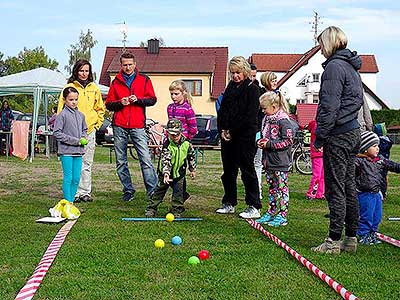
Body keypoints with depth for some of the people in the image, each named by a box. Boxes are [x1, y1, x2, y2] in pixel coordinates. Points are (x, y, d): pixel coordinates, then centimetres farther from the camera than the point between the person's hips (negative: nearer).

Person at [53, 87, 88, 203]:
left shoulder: (81, 115, 11)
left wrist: (84, 138, 0)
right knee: (68, 178, -4)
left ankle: (72, 200, 17)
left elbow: (85, 129, 24)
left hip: (78, 151, 6)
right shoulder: (62, 115, -7)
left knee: (76, 179, 7)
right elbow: (57, 133, -11)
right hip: (66, 151, -6)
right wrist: (75, 141, -13)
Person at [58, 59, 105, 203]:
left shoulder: (94, 88, 11)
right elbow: (62, 108, 2)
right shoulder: (70, 87, 0)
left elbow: (100, 109, 21)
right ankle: (75, 193, 2)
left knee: (87, 164, 6)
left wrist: (97, 124, 11)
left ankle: (85, 192, 12)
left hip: (89, 130, 3)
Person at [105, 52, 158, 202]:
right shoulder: (116, 82, 14)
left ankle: (153, 191, -8)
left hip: (138, 126, -3)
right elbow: (108, 104, 13)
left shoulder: (144, 79, 10)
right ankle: (128, 190, 15)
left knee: (145, 159, -11)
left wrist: (138, 99, -10)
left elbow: (152, 99, 6)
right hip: (119, 127, 3)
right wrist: (120, 102, -7)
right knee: (120, 161, 5)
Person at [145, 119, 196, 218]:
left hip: (179, 173, 3)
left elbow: (191, 156, 9)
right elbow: (165, 160, -29)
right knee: (160, 190, 3)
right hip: (165, 173, -2)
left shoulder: (186, 144, -8)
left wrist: (192, 169, 13)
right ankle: (151, 208, 12)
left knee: (179, 192, 2)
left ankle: (177, 210, 16)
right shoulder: (167, 145, -20)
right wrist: (166, 174, -41)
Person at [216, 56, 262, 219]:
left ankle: (254, 207, 0)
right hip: (227, 137, 7)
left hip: (245, 137, -7)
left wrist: (232, 132, -11)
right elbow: (222, 110, 13)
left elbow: (249, 116, -13)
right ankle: (229, 204, 23)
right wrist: (222, 130, -1)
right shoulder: (230, 87, 15)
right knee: (228, 171, 12)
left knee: (247, 171, -4)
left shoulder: (252, 89, -6)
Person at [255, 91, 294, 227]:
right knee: (272, 188, 16)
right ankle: (271, 213, 25)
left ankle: (282, 216, 2)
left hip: (281, 162, -9)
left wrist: (269, 143, -19)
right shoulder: (267, 120, 12)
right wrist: (262, 143, 6)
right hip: (270, 161, 9)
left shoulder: (283, 121, -15)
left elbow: (287, 141, -18)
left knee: (282, 188, -2)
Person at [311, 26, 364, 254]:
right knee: (349, 186, 12)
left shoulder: (334, 66, -13)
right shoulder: (352, 66, 17)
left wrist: (320, 135, -13)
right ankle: (351, 237, 19)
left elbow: (330, 105, -18)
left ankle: (334, 241, -1)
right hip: (353, 131, 9)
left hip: (338, 135, -9)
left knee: (335, 188, -6)